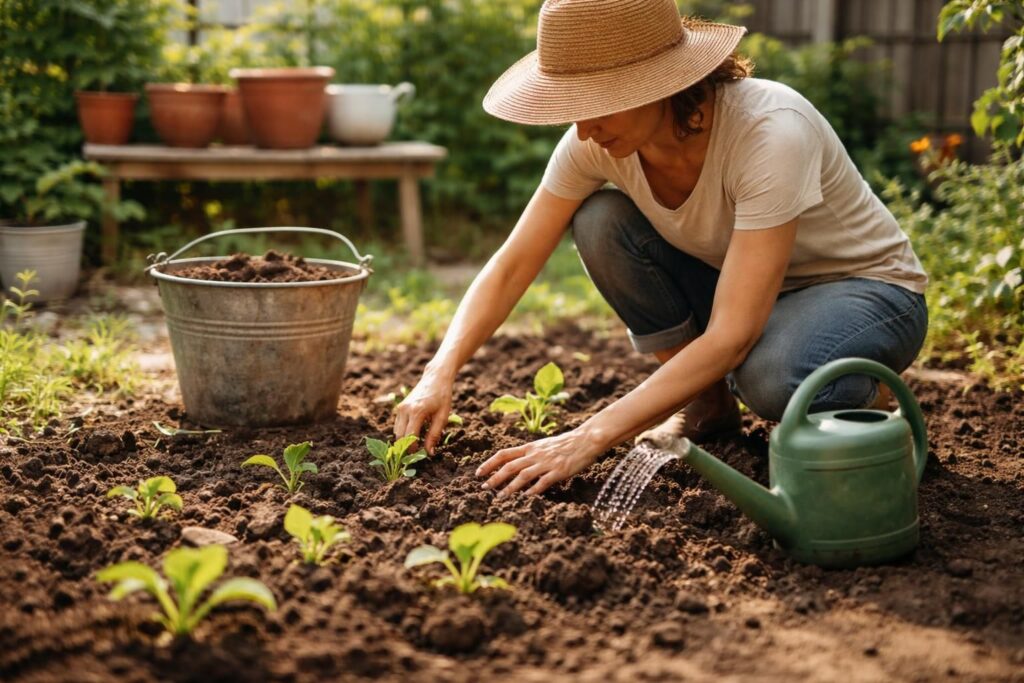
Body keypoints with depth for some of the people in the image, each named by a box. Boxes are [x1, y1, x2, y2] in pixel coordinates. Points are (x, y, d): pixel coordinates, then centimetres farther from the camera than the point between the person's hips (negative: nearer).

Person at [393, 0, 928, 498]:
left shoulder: (771, 131, -36)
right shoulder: (595, 142, -19)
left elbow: (731, 336, -39)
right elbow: (512, 265, -12)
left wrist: (590, 438, -43)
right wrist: (440, 374, -27)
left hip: (869, 287, -5)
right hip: (732, 281, 6)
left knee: (774, 379, -40)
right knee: (600, 221, -20)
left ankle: (848, 398, -2)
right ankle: (707, 404, -2)